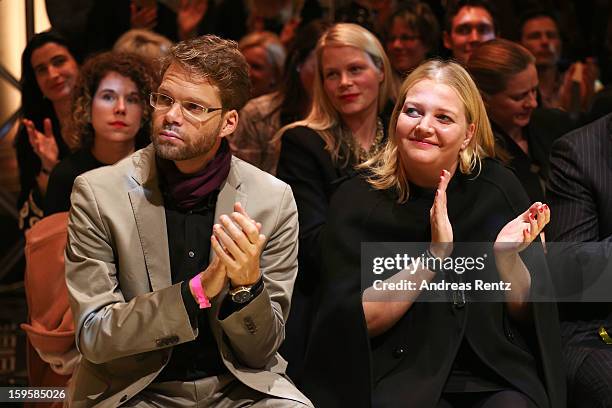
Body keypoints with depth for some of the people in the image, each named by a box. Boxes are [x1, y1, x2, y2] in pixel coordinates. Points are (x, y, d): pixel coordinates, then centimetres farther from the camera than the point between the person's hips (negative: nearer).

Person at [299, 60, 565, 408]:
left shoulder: (497, 187, 1)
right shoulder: (357, 200, -3)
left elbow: (526, 311, 5)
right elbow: (356, 320, -9)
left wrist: (507, 257, -15)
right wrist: (434, 256, -18)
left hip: (497, 375, 1)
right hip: (399, 376, -1)